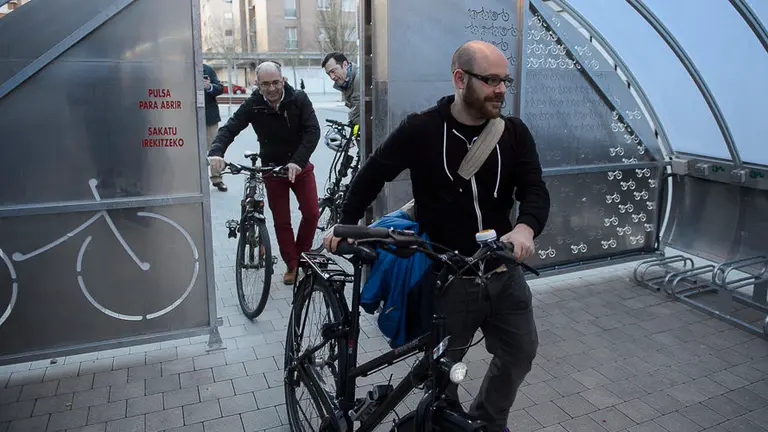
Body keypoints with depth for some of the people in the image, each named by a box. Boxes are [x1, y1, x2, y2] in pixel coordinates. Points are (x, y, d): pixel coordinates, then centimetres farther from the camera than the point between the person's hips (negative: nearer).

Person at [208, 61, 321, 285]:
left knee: (312, 213, -3)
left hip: (300, 166, 0)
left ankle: (302, 254, 22)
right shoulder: (252, 105, -13)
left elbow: (313, 131, -21)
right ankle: (292, 265, 20)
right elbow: (229, 129, -17)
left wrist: (297, 161, -34)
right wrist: (216, 152, -38)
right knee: (281, 220, 4)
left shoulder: (299, 99, -15)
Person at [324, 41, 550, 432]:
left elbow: (535, 190, -6)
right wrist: (346, 223, -6)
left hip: (504, 273, 4)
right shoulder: (421, 130, -9)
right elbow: (373, 174, 2)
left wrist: (526, 226, -28)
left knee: (520, 353, 16)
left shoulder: (514, 132, 0)